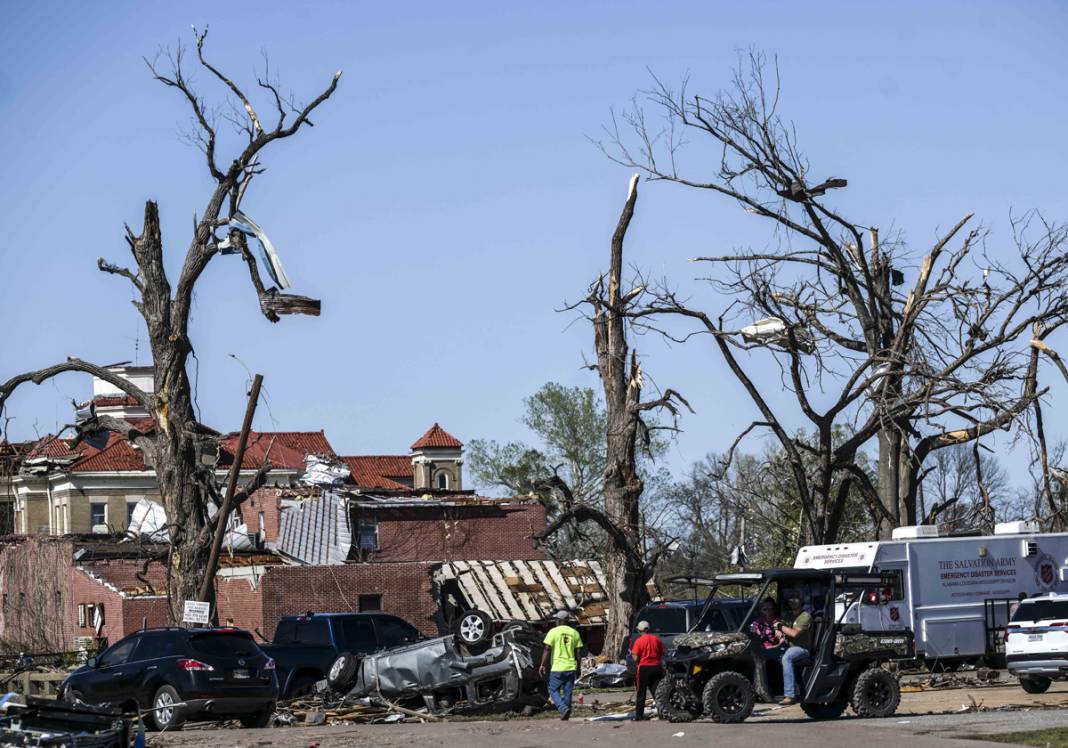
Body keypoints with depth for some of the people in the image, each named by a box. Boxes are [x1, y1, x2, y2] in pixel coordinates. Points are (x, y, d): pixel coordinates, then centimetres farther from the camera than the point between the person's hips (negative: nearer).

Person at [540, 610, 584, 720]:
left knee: (553, 690, 6)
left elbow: (547, 649, -10)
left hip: (557, 667, -4)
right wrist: (578, 668, 17)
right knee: (567, 692, 11)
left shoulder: (554, 632, -5)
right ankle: (566, 715, 12)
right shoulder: (574, 633, 8)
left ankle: (563, 708, -14)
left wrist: (542, 665, -5)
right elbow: (578, 652, 10)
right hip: (571, 668, 4)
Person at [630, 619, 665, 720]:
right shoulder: (656, 639, 4)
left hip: (644, 667, -3)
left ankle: (639, 716, 5)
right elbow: (662, 654, 9)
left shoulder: (639, 641, -9)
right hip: (656, 667, 3)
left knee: (641, 693, 4)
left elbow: (635, 658, -13)